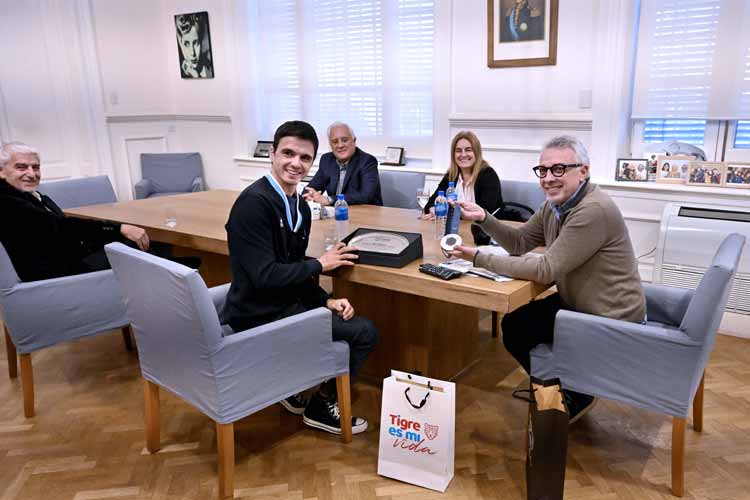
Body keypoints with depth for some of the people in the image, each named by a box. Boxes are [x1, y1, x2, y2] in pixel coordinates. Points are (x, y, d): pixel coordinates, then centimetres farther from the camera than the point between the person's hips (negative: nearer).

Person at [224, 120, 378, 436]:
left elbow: (292, 270, 11)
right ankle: (322, 404, 13)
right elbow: (265, 275, -25)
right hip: (261, 316, -9)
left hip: (282, 304, 9)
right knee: (364, 332, -8)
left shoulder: (300, 207, 7)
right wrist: (320, 264, -14)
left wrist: (326, 301, -3)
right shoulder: (254, 202, -20)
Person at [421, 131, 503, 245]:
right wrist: (435, 210, -21)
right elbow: (432, 203, 3)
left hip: (488, 235, -4)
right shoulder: (451, 175, 6)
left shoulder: (488, 175, -9)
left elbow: (484, 212, -20)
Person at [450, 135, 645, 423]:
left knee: (517, 330, -5)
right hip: (578, 303, 9)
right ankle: (569, 388, 28)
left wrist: (480, 259, -27)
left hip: (611, 322, -9)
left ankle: (574, 398, 19)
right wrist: (484, 218, -10)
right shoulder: (555, 205, 2)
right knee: (515, 320, 9)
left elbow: (546, 270, -29)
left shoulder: (594, 211, -28)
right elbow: (519, 242, 7)